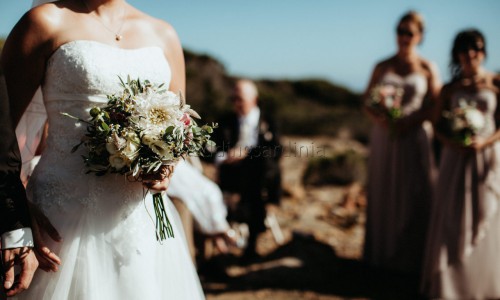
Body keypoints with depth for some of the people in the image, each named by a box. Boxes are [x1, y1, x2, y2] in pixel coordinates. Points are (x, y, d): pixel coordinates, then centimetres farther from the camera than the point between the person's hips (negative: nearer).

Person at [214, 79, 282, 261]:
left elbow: (276, 152, -1)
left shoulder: (267, 122, 13)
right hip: (232, 174, 0)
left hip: (262, 172, 0)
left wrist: (247, 153, -12)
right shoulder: (226, 122, 18)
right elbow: (216, 152, 9)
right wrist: (224, 158, -14)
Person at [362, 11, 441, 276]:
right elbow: (367, 103, 6)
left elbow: (434, 107, -3)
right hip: (383, 137, 2)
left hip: (413, 138, -2)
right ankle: (382, 255, 18)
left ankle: (411, 259, 12)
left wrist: (406, 123, -17)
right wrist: (381, 120, -13)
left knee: (412, 197, 1)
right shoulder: (382, 67, 7)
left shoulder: (428, 69, 1)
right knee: (382, 194, 6)